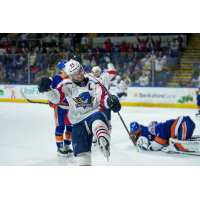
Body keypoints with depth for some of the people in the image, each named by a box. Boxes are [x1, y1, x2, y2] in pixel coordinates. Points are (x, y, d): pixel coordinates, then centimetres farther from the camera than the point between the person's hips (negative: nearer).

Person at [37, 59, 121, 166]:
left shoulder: (93, 82, -1)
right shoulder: (67, 85, -2)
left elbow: (102, 98, -4)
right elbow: (56, 98, -14)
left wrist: (111, 101, -26)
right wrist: (47, 89, -32)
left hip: (93, 113, -2)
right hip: (77, 121, 2)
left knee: (98, 118, -40)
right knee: (81, 151, 1)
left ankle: (103, 141, -69)